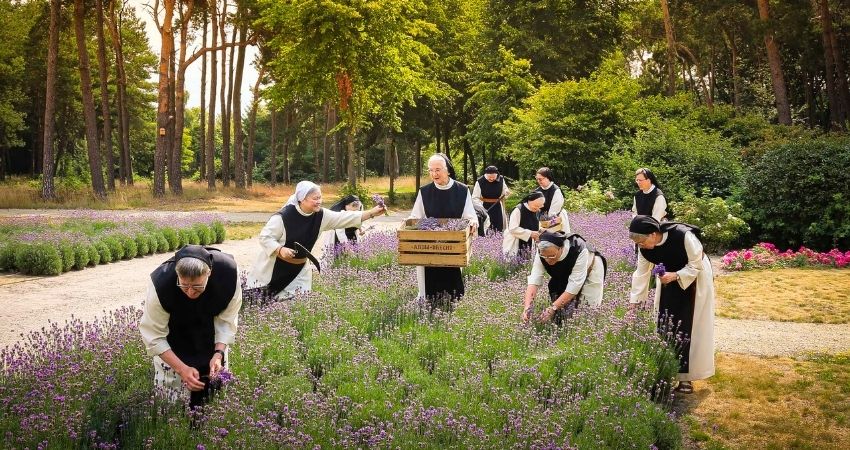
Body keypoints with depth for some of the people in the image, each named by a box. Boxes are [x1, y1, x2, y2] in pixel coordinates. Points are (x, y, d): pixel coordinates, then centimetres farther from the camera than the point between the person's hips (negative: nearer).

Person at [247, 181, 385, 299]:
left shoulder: (321, 216, -9)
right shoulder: (284, 216, -26)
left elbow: (344, 218, -9)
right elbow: (265, 237, -20)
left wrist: (372, 213, -17)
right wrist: (280, 250, -38)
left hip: (299, 269, 5)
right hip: (275, 266, -5)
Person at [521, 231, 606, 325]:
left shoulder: (579, 250, -43)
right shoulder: (542, 252, -32)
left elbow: (574, 287, -42)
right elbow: (534, 280, -34)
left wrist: (552, 309, -46)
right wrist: (527, 307, -49)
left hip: (589, 270, -4)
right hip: (565, 274, 4)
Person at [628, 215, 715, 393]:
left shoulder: (683, 235, -35)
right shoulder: (645, 247, -18)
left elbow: (696, 265, -23)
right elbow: (641, 273, -7)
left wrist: (675, 276, -35)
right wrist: (633, 301, -9)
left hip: (695, 280, -5)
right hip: (669, 280, 5)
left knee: (687, 328, -6)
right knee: (664, 324, 0)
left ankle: (685, 377, 1)